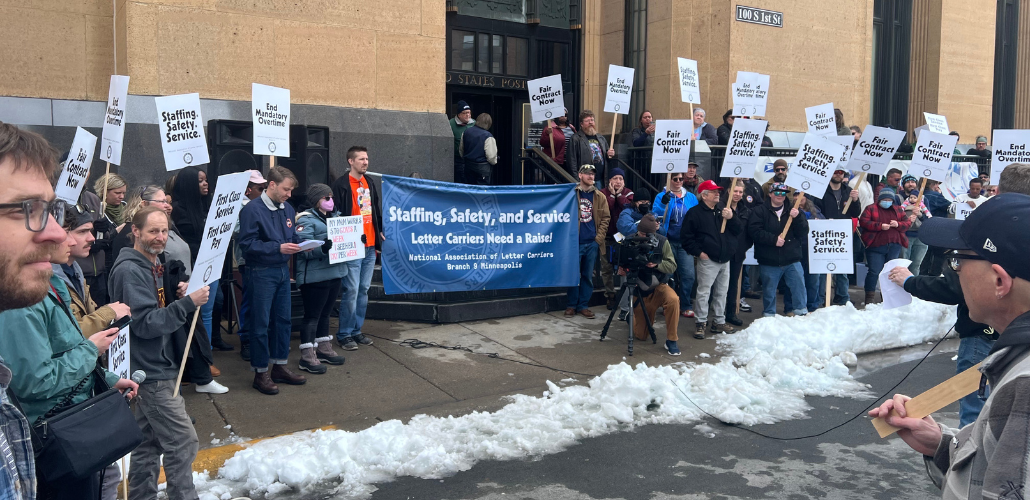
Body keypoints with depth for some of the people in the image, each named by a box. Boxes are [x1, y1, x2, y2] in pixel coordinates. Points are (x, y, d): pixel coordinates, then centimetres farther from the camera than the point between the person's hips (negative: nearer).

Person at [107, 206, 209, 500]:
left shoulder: (155, 266, 12)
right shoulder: (129, 271, -16)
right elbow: (145, 323, -23)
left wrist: (181, 295, -1)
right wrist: (188, 303, -28)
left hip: (160, 368, 9)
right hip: (151, 371, -9)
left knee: (149, 442, 16)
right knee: (182, 442, -6)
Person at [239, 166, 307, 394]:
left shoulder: (287, 209, 9)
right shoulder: (252, 210, -13)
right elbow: (247, 243, -18)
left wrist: (301, 245, -4)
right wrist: (278, 248, -24)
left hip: (283, 271, 7)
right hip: (262, 273, -7)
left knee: (283, 320, 13)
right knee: (261, 324, 0)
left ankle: (280, 366, 26)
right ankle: (261, 373, 11)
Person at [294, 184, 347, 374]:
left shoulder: (334, 217, 16)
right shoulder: (306, 220, -12)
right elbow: (303, 249, -21)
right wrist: (322, 248, -36)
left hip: (334, 273, 8)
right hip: (314, 277, -8)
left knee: (324, 313, 18)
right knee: (312, 315, -4)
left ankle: (324, 349, 29)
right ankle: (307, 356, 1)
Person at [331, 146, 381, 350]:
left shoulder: (370, 184, 15)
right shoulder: (341, 185, -8)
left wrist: (380, 231, 14)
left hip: (370, 246, 7)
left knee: (364, 290, 11)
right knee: (351, 290, -6)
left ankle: (356, 330, 20)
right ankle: (344, 334, 4)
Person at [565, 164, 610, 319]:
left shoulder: (600, 196, 7)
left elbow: (605, 218, 8)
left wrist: (599, 237, -1)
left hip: (592, 242, 3)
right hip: (575, 242, -3)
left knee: (588, 275, 8)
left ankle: (583, 305, 17)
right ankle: (571, 305, 13)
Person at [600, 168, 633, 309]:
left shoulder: (628, 193, 8)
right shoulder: (603, 193, 4)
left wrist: (619, 194, -10)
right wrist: (612, 194, -11)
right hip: (607, 237, 0)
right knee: (607, 268, 3)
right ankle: (610, 296, 14)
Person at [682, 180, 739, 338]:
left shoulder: (723, 209, 12)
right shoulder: (695, 212, -6)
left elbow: (737, 230, 10)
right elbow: (686, 237, -7)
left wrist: (730, 218, -9)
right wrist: (699, 252, -13)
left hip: (725, 260, 6)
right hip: (708, 260, -6)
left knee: (722, 292, 12)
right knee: (704, 292, -4)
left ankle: (719, 322, 22)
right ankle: (700, 323, 4)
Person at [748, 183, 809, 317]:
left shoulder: (792, 211, 11)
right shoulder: (760, 212, 0)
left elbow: (804, 233, 2)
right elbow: (754, 231, -13)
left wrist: (797, 218, -14)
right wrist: (774, 239, -19)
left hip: (792, 260, 2)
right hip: (769, 261, -2)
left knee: (799, 286, 2)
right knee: (769, 291, 9)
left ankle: (801, 313, 15)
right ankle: (769, 315, 23)